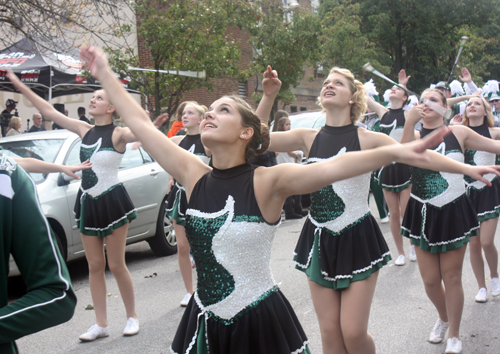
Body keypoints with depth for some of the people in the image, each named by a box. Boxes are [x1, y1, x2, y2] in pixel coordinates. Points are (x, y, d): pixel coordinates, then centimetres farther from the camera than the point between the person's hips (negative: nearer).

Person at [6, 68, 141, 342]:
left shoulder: (118, 134, -10)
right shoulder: (84, 130, 6)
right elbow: (49, 111, 9)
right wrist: (20, 86, 8)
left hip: (111, 201, -6)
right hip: (87, 203, 6)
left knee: (116, 265, 1)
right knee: (95, 266, 8)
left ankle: (132, 316, 18)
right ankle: (101, 324, 16)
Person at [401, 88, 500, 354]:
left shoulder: (459, 133, 0)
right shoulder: (415, 135, 1)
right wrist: (410, 122, -29)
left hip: (453, 212, -1)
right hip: (423, 213, 1)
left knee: (451, 277, 5)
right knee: (429, 279, 6)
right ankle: (443, 318, 38)